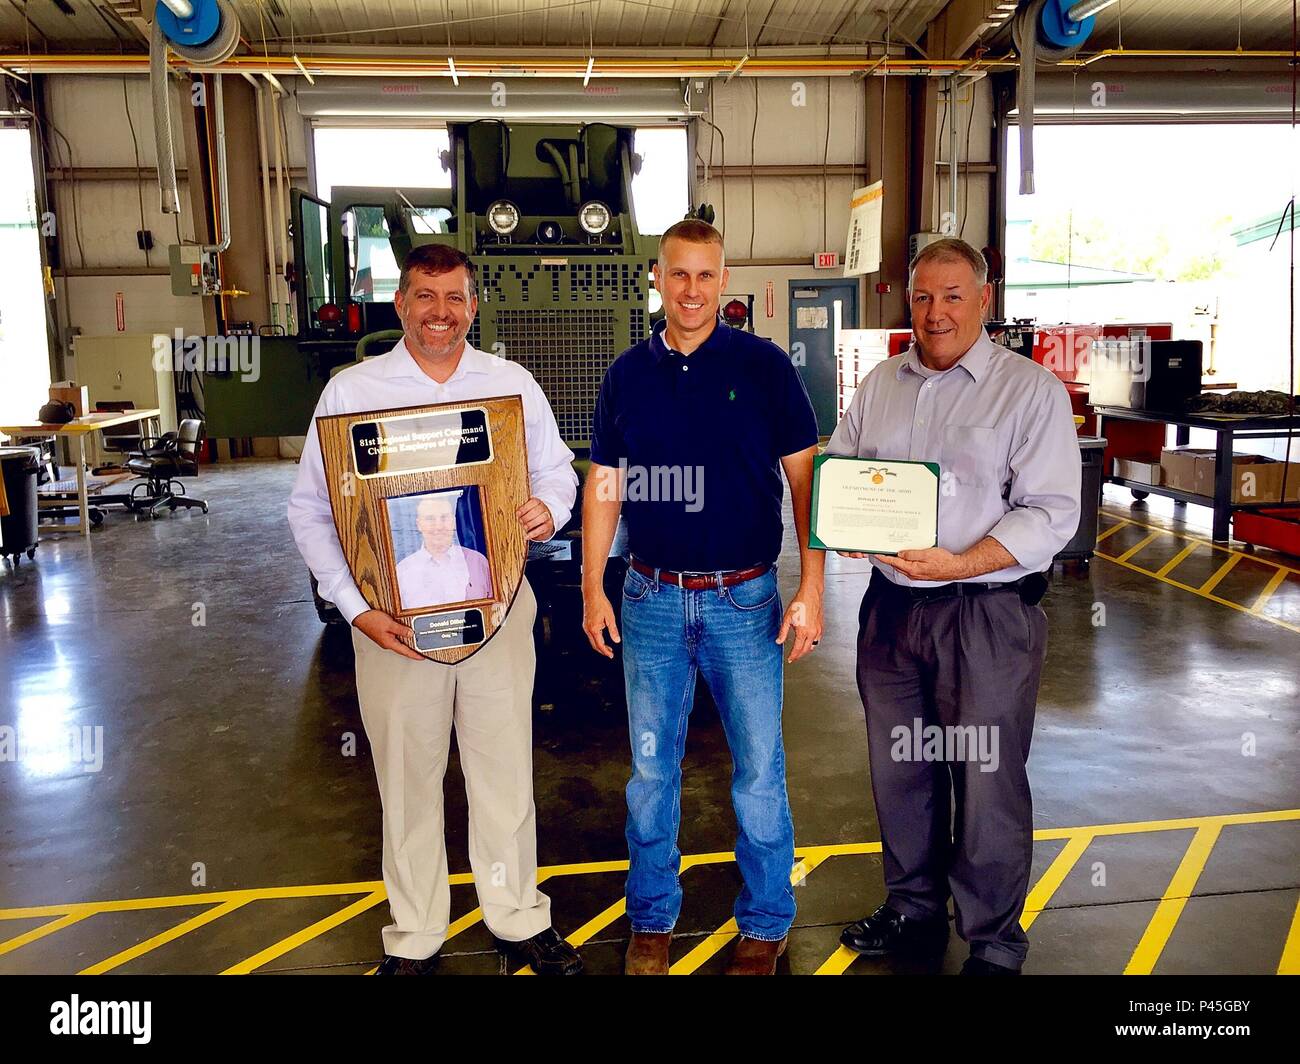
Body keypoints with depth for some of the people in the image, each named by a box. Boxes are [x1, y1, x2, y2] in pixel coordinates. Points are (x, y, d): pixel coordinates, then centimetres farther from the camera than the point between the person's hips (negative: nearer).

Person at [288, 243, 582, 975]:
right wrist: (355, 607, -11)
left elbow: (558, 469, 11)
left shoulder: (513, 383, 5)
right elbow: (311, 510, 0)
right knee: (408, 778, 10)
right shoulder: (350, 391, 0)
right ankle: (414, 939, 28)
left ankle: (519, 919, 31)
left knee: (505, 768, 11)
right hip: (394, 616, -1)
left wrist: (549, 509, -14)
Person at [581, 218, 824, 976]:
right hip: (652, 600, 3)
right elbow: (604, 486, 9)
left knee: (760, 771, 7)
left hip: (745, 599, -2)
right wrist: (593, 588, 3)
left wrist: (811, 590, -9)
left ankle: (766, 924, 27)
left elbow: (806, 478, -3)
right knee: (651, 768, 12)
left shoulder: (764, 366, -3)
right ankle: (652, 918, 30)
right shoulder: (627, 375, 5)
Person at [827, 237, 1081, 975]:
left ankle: (994, 946, 24)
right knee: (900, 770, 17)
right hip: (892, 604, 5)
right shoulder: (881, 385, 11)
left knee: (987, 783, 4)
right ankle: (915, 912, 37)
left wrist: (960, 564, -25)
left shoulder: (1032, 389, -6)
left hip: (987, 614, -5)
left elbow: (1051, 513, -12)